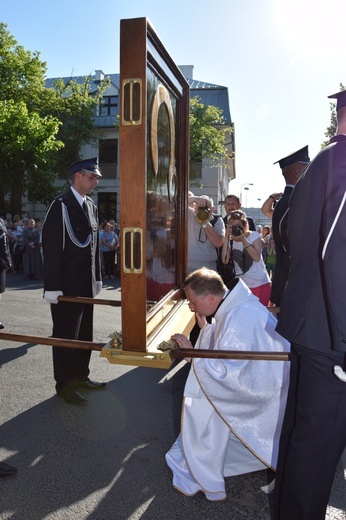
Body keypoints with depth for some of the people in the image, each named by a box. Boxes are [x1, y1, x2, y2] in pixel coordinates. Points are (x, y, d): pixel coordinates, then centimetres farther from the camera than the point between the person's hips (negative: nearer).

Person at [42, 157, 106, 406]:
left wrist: (97, 278, 14)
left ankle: (80, 375, 31)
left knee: (84, 332, 16)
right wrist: (52, 286, -18)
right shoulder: (61, 205, -13)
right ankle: (64, 384, 19)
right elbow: (51, 247, -16)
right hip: (66, 284, -7)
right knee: (65, 334, 4)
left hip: (86, 283, 8)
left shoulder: (91, 206, 11)